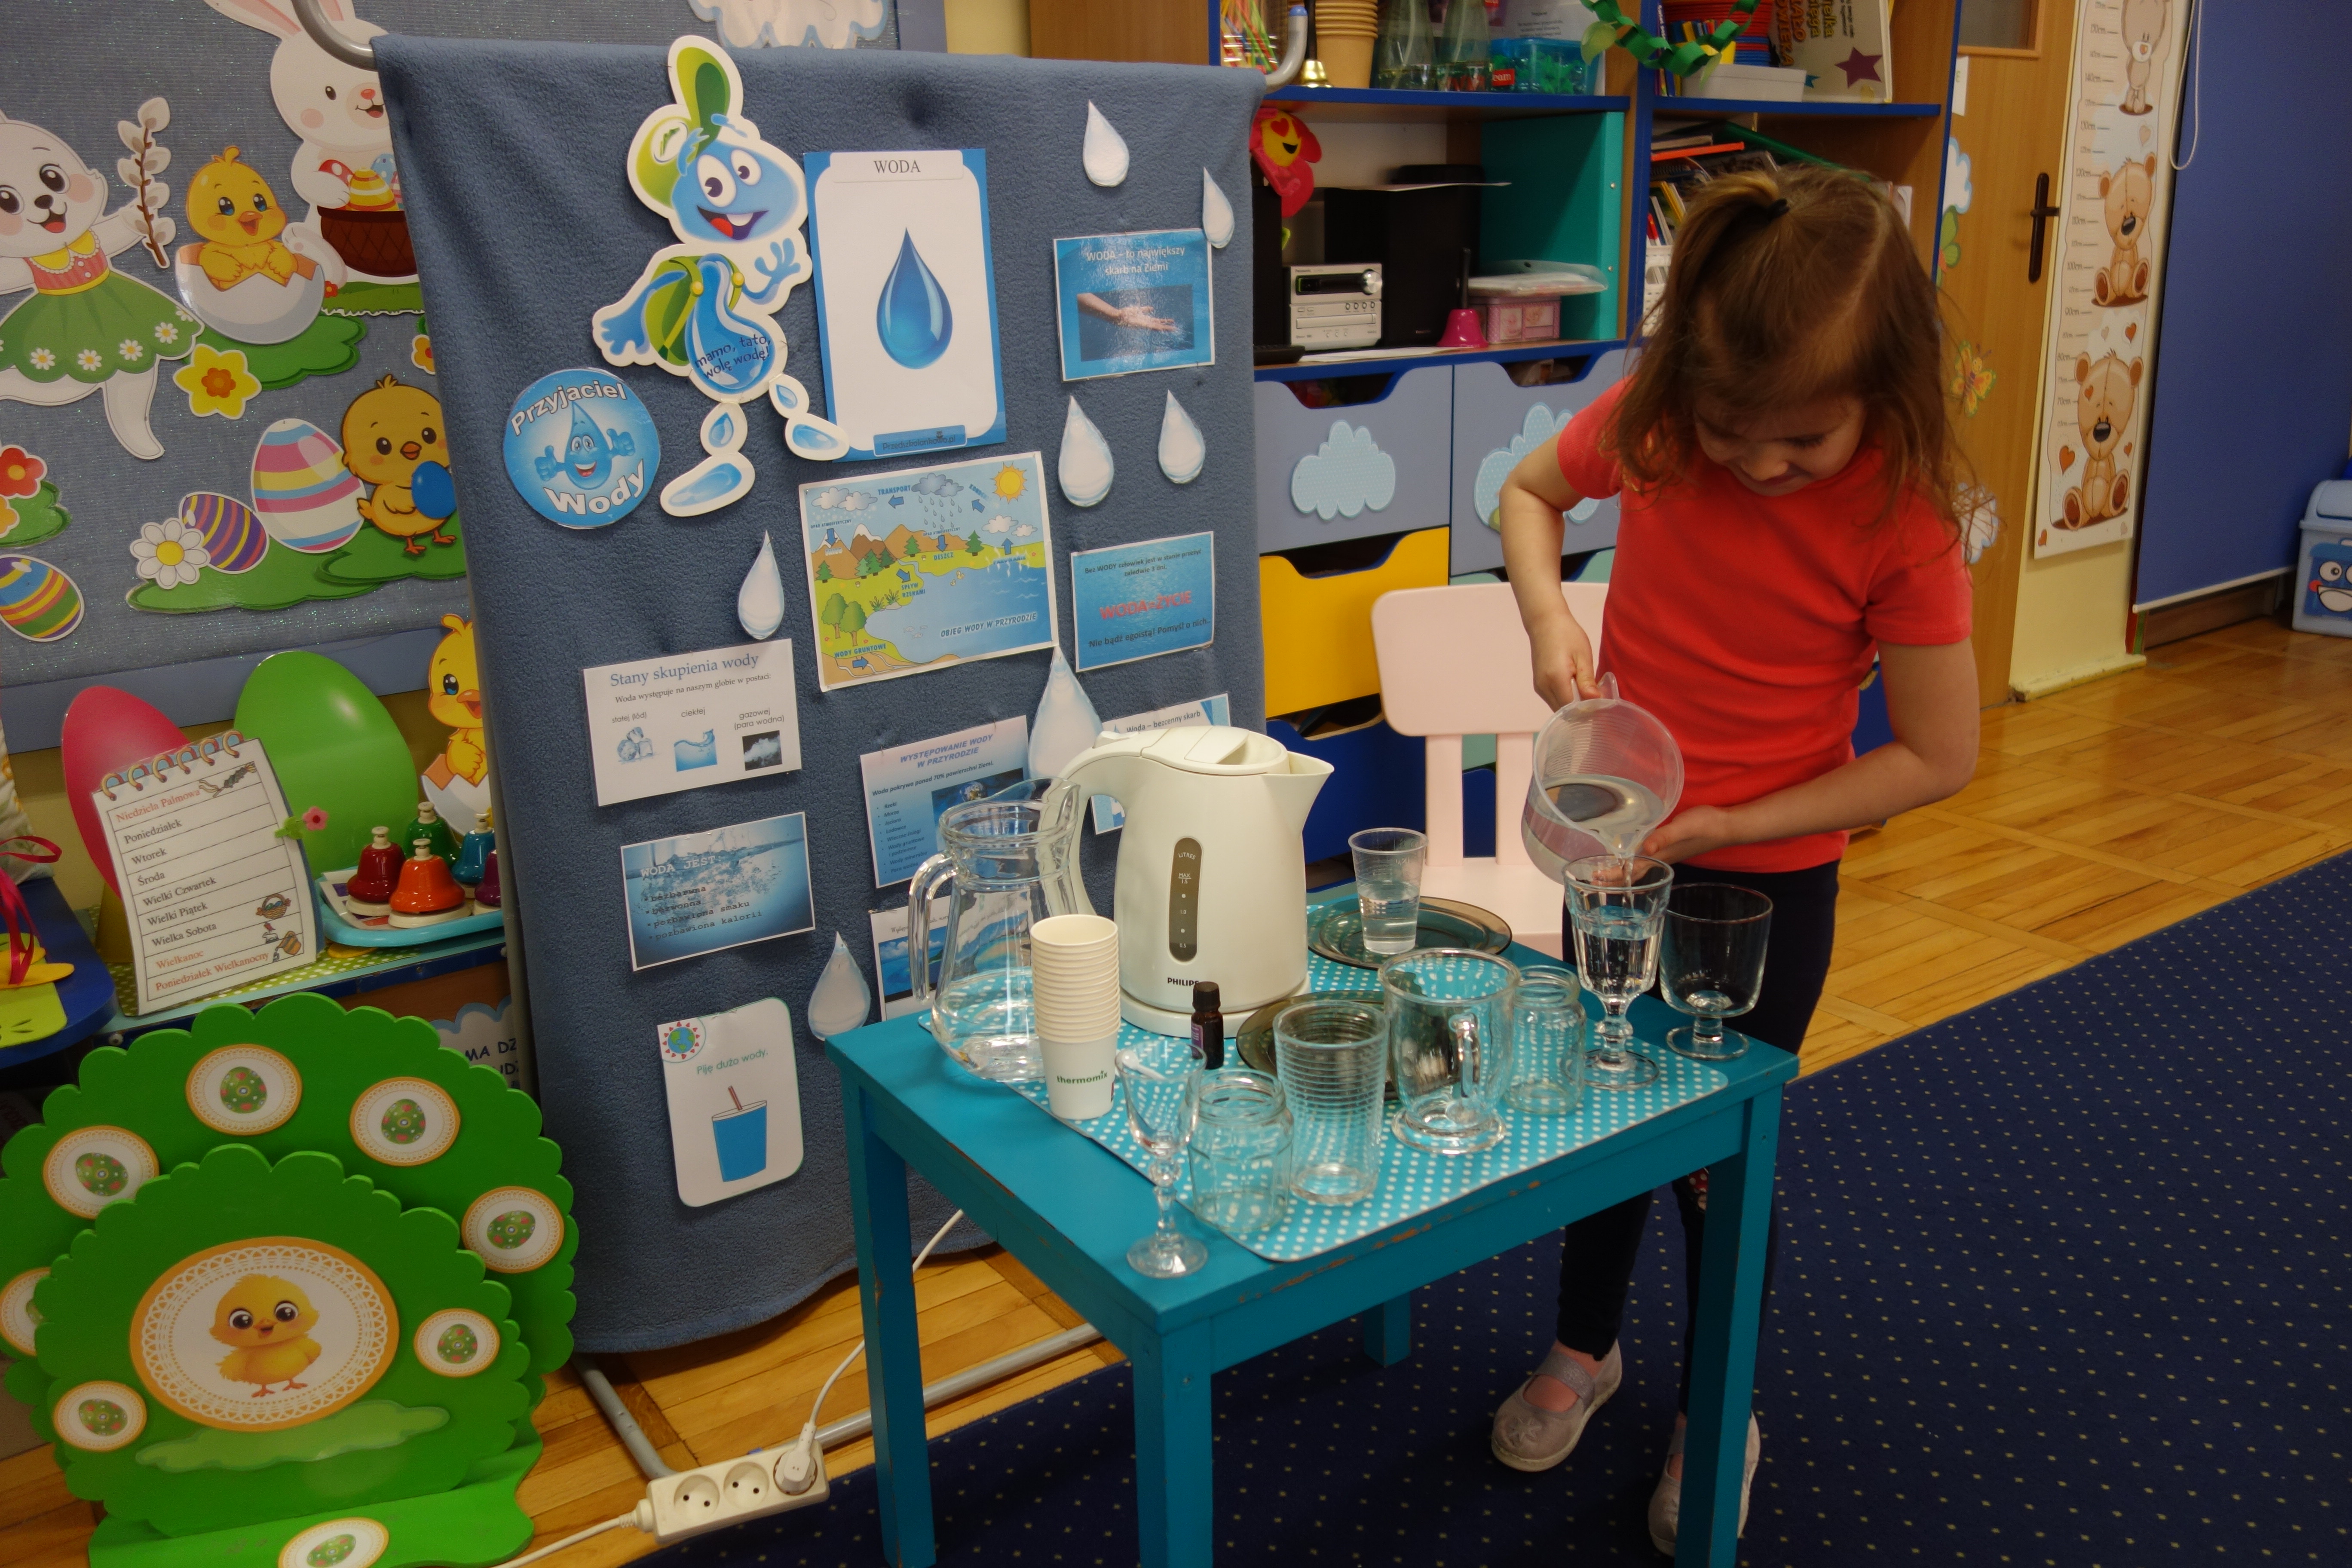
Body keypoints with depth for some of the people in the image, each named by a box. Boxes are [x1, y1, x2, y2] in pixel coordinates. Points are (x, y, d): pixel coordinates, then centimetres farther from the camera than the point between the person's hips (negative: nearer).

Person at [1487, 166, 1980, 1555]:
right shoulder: (1651, 424, -14)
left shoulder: (1900, 520, -23)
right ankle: (1587, 1349, 46)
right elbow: (1530, 492, 6)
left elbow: (1938, 755, -17)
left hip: (1770, 883, -3)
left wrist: (1721, 825, -22)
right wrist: (1548, 613, -15)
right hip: (1614, 845, 4)